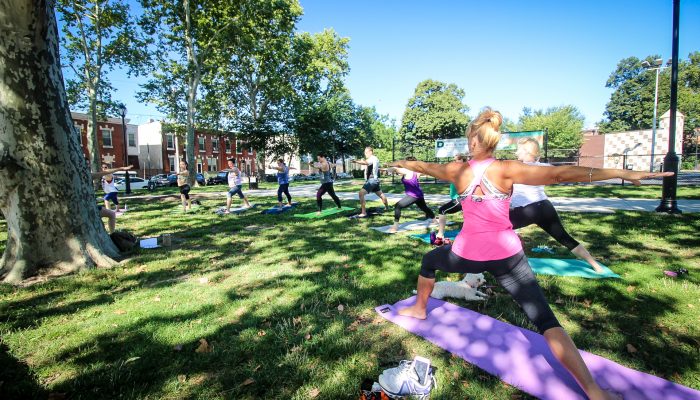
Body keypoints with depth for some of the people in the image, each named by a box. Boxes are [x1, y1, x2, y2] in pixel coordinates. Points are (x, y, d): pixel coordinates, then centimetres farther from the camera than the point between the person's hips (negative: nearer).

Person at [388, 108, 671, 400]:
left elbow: (422, 166, 14)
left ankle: (419, 309, 48)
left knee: (429, 260, 32)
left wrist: (401, 163, 33)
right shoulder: (507, 170, -10)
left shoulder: (457, 171, -4)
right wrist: (623, 173, -15)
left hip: (467, 254, 1)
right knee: (546, 321, 4)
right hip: (506, 256, -1)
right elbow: (560, 174, -17)